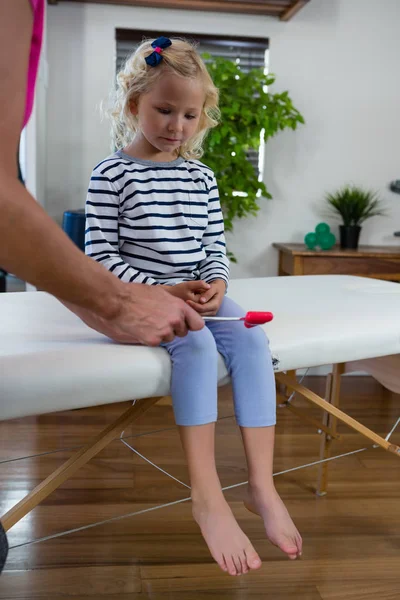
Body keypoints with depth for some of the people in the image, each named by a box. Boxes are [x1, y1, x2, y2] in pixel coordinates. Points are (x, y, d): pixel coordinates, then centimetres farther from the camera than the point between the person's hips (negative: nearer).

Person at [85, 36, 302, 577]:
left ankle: (262, 486, -18)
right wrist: (160, 289, -18)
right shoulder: (112, 174, -3)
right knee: (196, 345, -32)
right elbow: (101, 255, -8)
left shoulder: (201, 178, 12)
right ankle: (207, 497, -28)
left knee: (251, 339, -21)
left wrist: (215, 283, -9)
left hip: (199, 296, 5)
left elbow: (215, 247, 14)